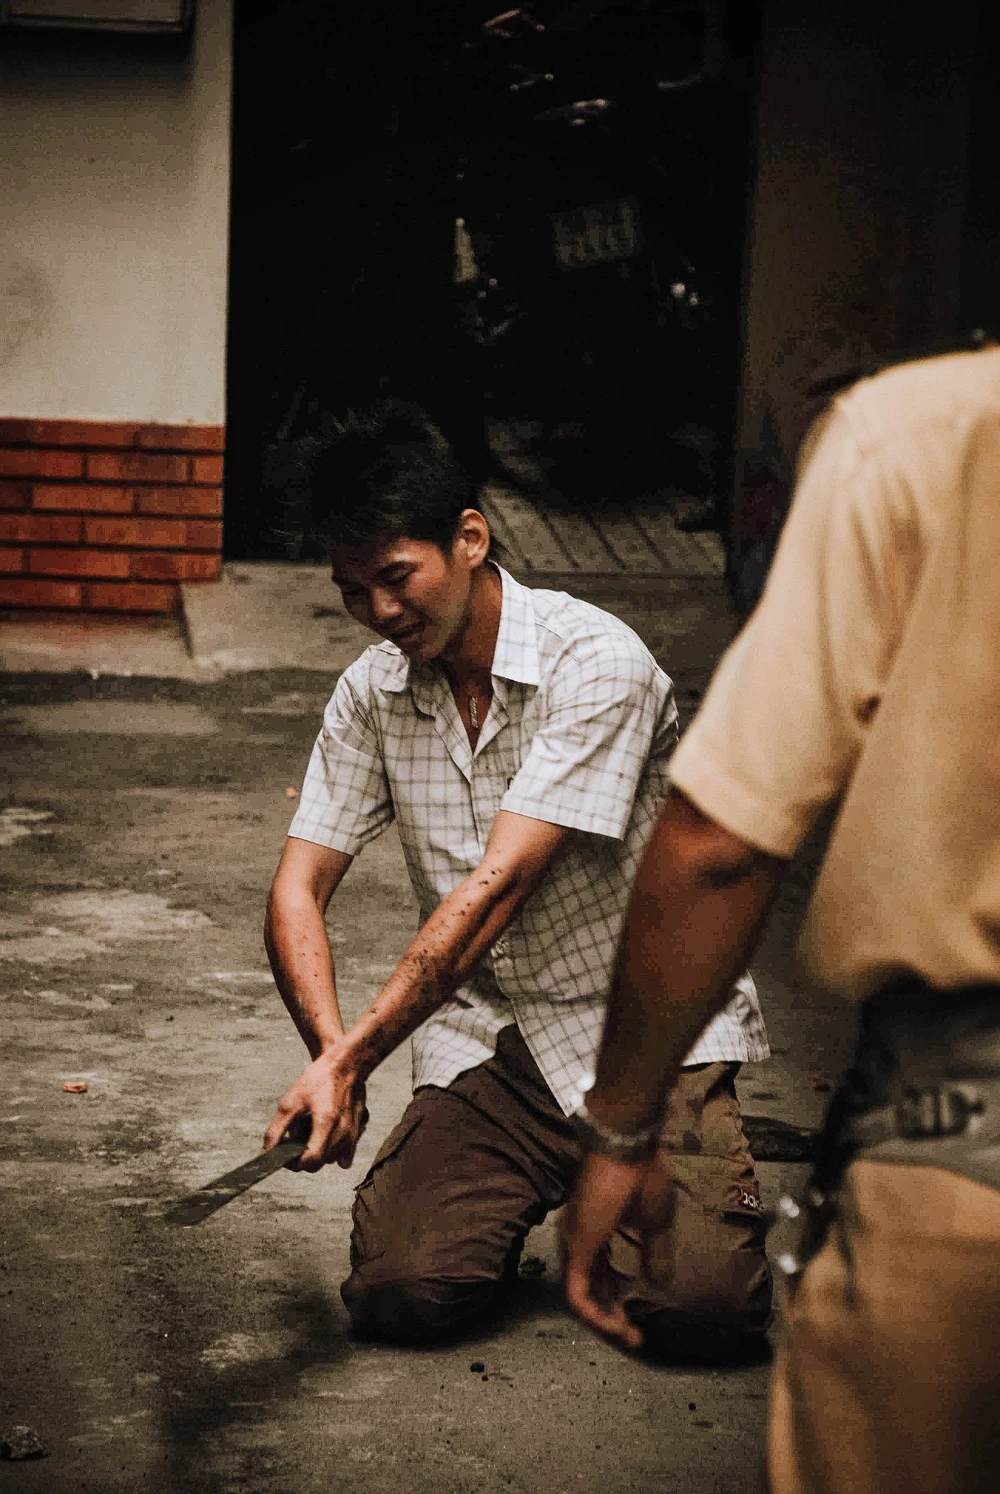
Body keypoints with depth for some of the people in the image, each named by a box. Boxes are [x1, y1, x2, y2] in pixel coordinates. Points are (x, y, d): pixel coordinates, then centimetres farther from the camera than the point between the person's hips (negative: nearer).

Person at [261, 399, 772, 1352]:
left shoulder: (597, 664, -17)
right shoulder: (370, 693, 2)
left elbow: (495, 888, -22)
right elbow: (298, 889, 0)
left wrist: (352, 1058, -25)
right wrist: (330, 1057, -19)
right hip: (483, 1041, 4)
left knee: (704, 1302, -23)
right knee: (399, 1290, -20)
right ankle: (533, 1186, 14)